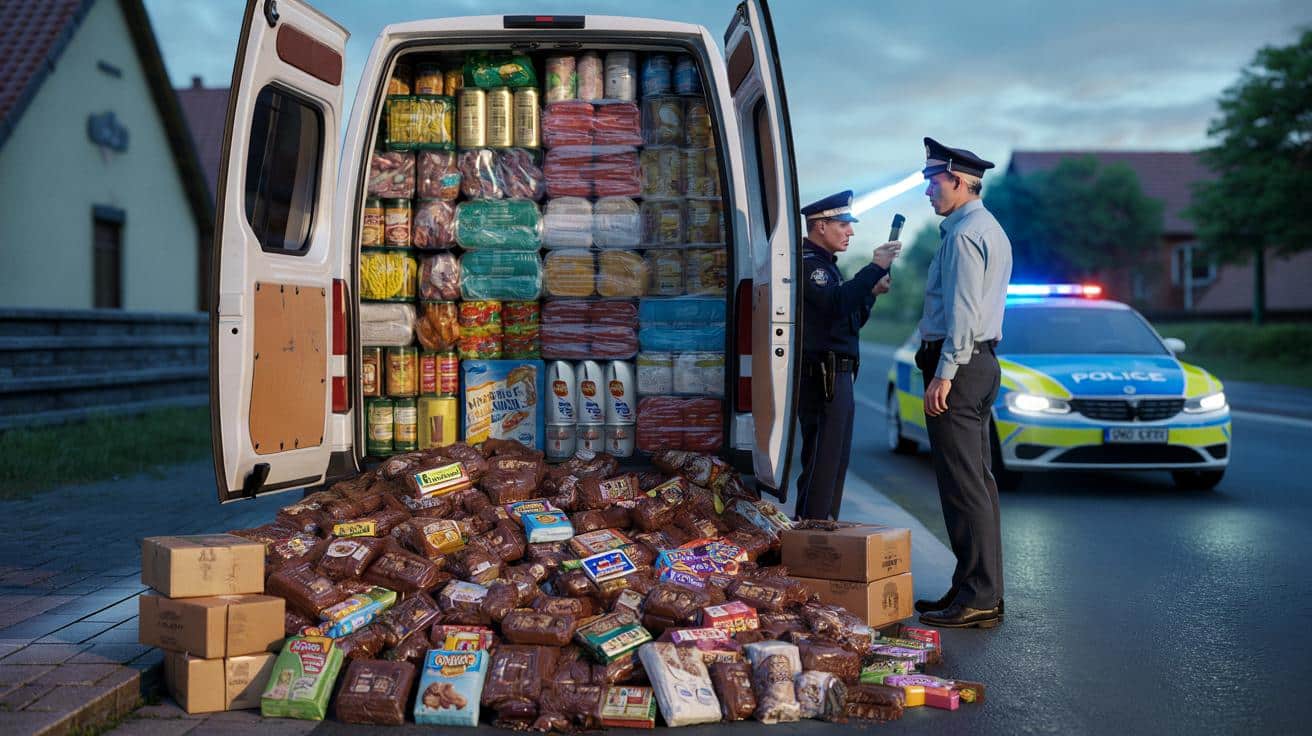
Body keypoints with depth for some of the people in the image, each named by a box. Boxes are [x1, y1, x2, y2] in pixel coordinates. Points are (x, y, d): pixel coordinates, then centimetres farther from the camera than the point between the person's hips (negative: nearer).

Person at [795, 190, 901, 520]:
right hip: (821, 378, -11)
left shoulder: (825, 264, 22)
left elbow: (848, 321, 25)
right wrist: (874, 268, -25)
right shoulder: (806, 263, -10)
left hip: (838, 377, 11)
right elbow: (836, 303, -27)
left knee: (835, 463, 14)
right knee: (821, 462, -10)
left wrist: (871, 292, 10)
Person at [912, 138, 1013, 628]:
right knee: (977, 483, 11)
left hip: (958, 366, -11)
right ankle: (983, 592, 16)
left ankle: (976, 599, -7)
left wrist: (943, 374, -22)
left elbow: (961, 311, -20)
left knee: (963, 487, -9)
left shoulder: (964, 234, -12)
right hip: (982, 362, 11)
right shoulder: (991, 230, 21)